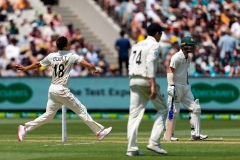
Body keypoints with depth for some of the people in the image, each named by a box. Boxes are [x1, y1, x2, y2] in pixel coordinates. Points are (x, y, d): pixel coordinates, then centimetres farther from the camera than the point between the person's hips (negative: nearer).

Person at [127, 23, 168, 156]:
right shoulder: (154, 45, -2)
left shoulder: (136, 45, 20)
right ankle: (154, 142, -5)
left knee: (134, 114, 3)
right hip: (146, 80, -7)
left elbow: (131, 65, 14)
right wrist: (153, 85, -21)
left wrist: (134, 81, 16)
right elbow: (150, 63, -16)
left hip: (133, 80, 7)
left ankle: (131, 148, -4)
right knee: (163, 109, 7)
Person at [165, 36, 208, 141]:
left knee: (195, 108, 2)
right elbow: (170, 71, -18)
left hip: (185, 87, 9)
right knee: (174, 111, -7)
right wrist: (171, 85, -27)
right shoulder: (177, 57, -12)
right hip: (176, 86, -9)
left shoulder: (187, 58, 15)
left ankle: (195, 133, 3)